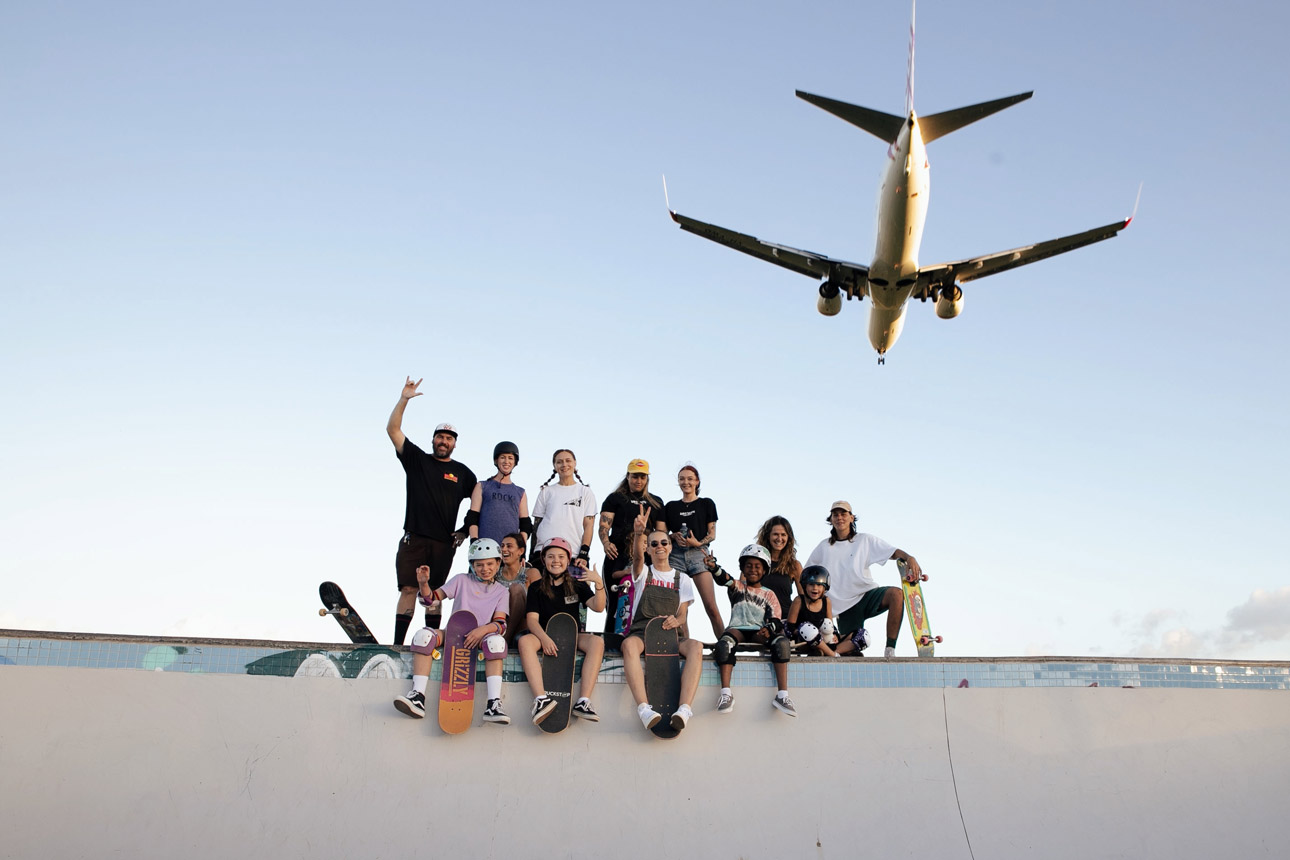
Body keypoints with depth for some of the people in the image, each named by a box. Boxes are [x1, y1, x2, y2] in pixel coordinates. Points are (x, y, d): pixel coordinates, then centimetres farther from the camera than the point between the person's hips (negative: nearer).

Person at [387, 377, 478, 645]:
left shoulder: (462, 473, 13)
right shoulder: (417, 459, 12)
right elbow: (393, 429, 4)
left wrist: (466, 530, 6)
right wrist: (404, 400, -5)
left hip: (444, 543, 1)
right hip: (413, 539, -1)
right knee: (408, 589, -7)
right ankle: (397, 643, -7)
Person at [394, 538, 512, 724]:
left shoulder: (501, 592, 10)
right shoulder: (462, 580, 11)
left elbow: (501, 624, -4)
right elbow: (431, 598, 6)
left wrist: (483, 629, -25)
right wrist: (424, 583, -16)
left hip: (480, 636, -1)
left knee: (496, 640, -36)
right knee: (424, 635, -28)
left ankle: (494, 704, -43)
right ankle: (417, 696, -35)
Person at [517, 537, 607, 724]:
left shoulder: (577, 585, 7)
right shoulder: (536, 588, 5)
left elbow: (598, 607, -7)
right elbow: (532, 619, -6)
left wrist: (599, 584, -25)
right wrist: (544, 638, -25)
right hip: (544, 634, -1)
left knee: (597, 642, -30)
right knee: (525, 641, -33)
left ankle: (583, 701, -36)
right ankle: (541, 699, -44)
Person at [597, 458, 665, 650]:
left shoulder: (656, 503, 20)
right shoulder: (615, 498, 11)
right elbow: (604, 525, 0)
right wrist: (606, 543, -19)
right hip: (618, 555, -2)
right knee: (615, 599, -5)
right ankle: (612, 640, -3)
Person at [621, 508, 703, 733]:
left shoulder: (682, 579, 20)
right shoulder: (643, 573, 15)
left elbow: (682, 614, 11)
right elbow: (637, 556, -9)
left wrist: (675, 621, -15)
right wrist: (638, 534, -32)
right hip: (641, 631, -1)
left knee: (695, 646, -34)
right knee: (629, 644, -39)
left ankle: (684, 708, -47)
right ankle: (644, 708, -51)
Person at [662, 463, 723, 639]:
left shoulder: (706, 504, 11)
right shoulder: (671, 507, 17)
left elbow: (712, 534, 6)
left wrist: (698, 543, -12)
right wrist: (674, 536, -5)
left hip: (698, 553, -2)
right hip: (676, 555, 2)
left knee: (711, 607, -12)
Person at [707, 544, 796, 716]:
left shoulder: (769, 594, 18)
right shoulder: (738, 587, 15)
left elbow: (776, 620, 7)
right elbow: (724, 579, -9)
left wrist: (769, 628, -19)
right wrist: (714, 567, -33)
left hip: (759, 632, 1)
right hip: (738, 629, -1)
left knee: (782, 642, -29)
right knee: (724, 643, -35)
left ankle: (782, 694, -33)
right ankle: (725, 693, -36)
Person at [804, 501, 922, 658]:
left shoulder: (864, 540, 4)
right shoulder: (824, 547, 9)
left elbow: (894, 552, -4)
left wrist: (909, 558, -25)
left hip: (867, 594, -1)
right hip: (844, 606, 1)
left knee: (896, 594, -34)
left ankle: (890, 650, -31)